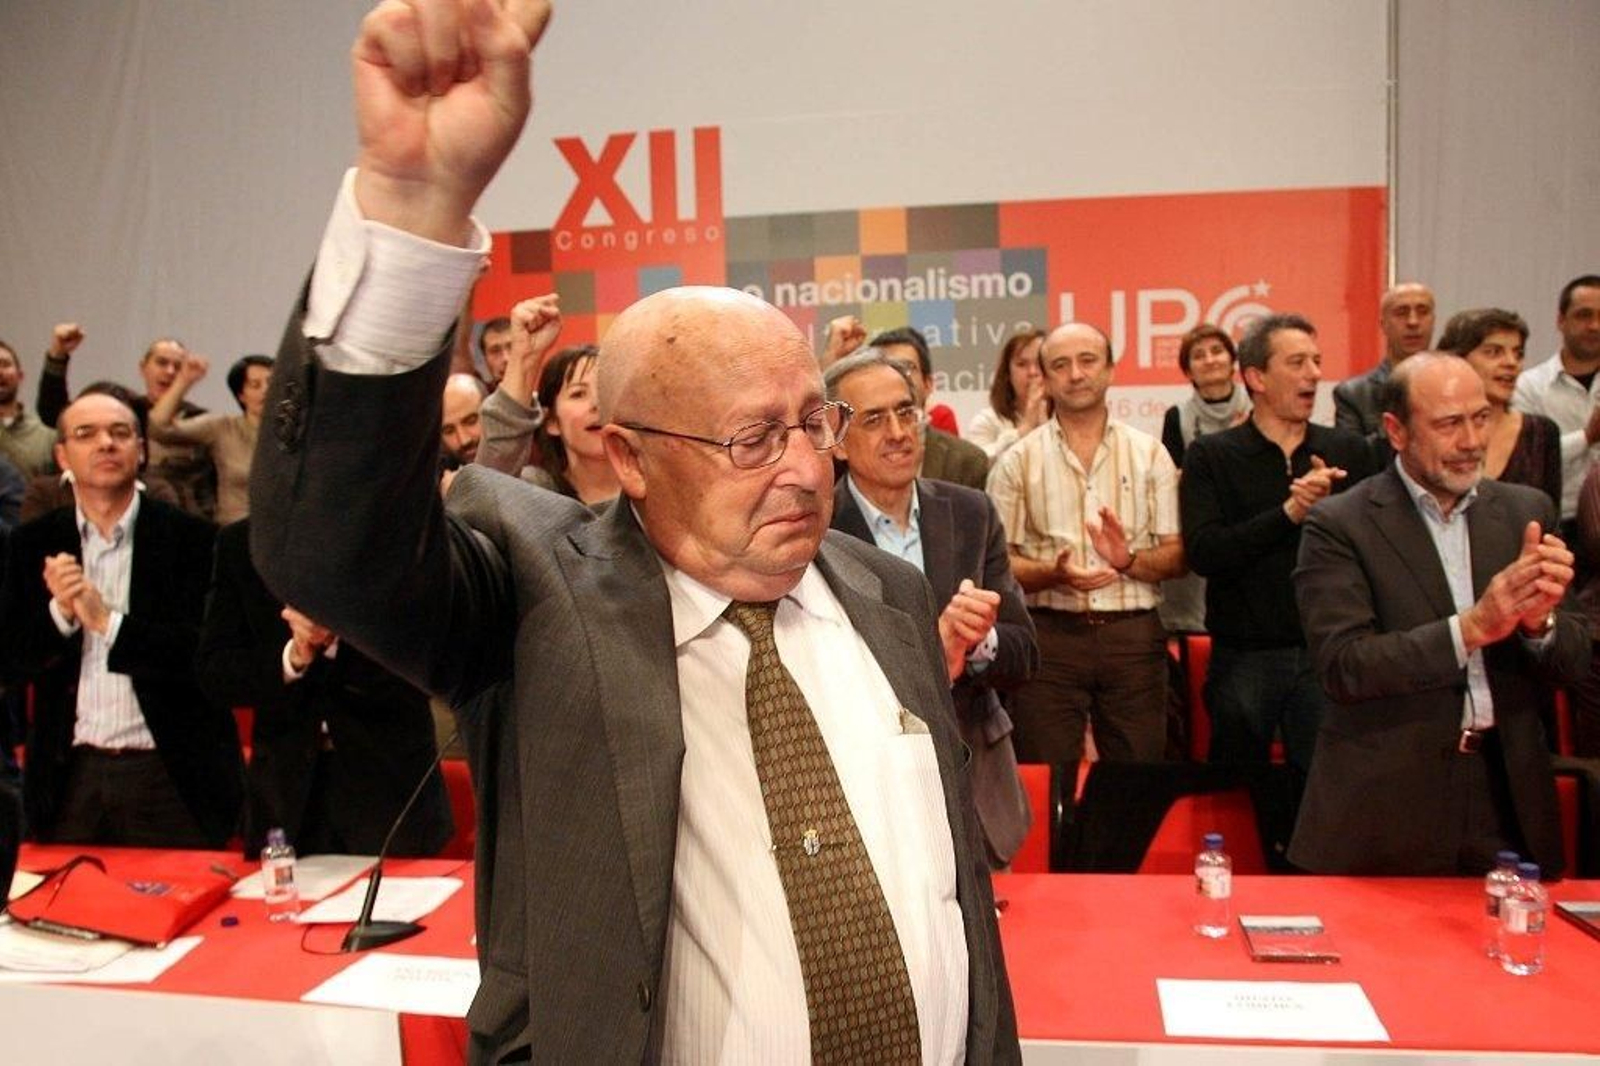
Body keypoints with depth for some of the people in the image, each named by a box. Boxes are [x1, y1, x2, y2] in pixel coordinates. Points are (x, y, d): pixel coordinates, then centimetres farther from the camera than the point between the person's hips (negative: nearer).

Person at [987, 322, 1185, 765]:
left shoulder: (1150, 453, 9)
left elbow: (1177, 557, 7)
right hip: (1049, 634, -1)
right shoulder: (1018, 461, 5)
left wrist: (1129, 561, -13)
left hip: (1134, 634, 1)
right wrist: (1054, 574, -16)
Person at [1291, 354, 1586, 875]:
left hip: (1506, 792, 4)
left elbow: (1570, 663, 6)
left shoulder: (1527, 511, 7)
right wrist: (1471, 627, -24)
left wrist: (1538, 619, -16)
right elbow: (1342, 667, -16)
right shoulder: (1339, 525, -8)